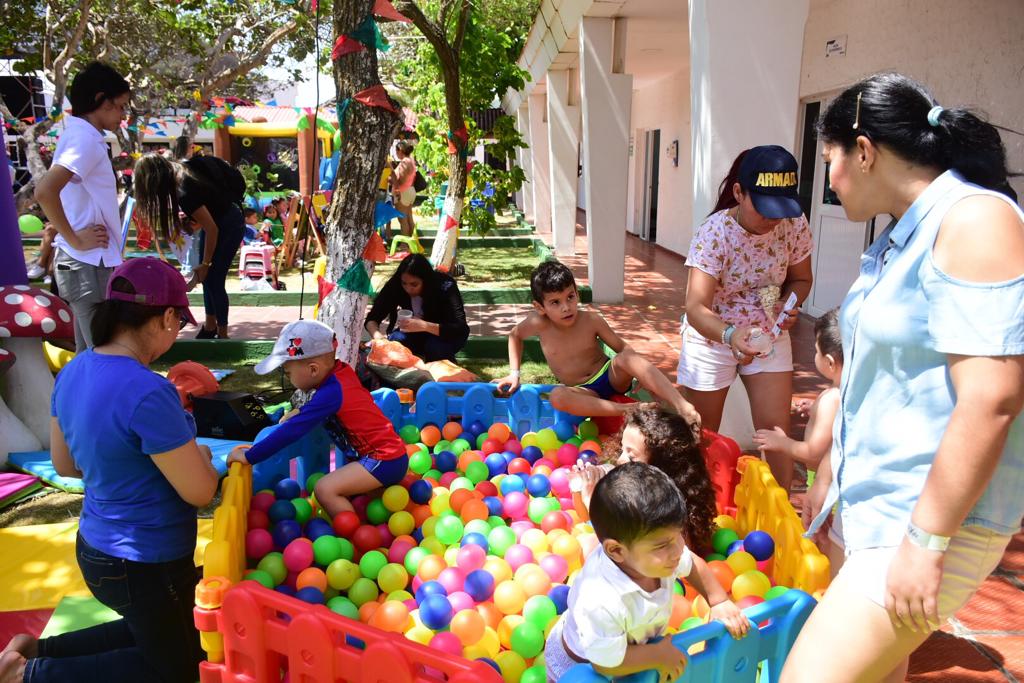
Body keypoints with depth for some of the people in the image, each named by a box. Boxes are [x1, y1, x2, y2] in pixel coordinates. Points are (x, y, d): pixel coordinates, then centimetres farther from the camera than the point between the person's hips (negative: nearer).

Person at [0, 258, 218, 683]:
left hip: (97, 548, 8)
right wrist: (199, 456, -3)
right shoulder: (147, 393, -30)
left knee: (153, 635, 31)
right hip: (145, 564, -8)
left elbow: (64, 464, 10)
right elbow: (199, 492, -22)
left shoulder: (74, 372, -3)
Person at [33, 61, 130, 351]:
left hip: (88, 265, 10)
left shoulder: (78, 136, 14)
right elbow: (45, 191, -28)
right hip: (90, 267, -10)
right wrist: (75, 240, -18)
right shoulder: (85, 139, -14)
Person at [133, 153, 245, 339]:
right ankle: (210, 327, 24)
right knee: (206, 278, 12)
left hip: (229, 226, -9)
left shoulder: (185, 193, -31)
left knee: (214, 280, -6)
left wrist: (205, 264, -15)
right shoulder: (178, 170, -8)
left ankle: (223, 335, 6)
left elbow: (212, 230, -25)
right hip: (215, 218, 9)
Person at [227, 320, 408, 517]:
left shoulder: (330, 393, -22)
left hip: (384, 461, -10)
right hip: (390, 452, 10)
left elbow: (292, 431, -22)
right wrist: (299, 413, 8)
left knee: (325, 489, -18)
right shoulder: (342, 372, 3)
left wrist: (250, 456, -17)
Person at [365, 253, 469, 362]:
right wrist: (376, 334, -40)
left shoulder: (445, 287, -30)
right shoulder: (395, 285, -21)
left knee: (435, 346, -33)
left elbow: (461, 329, -36)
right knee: (394, 342, -27)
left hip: (443, 335, -2)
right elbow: (372, 318, -16)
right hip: (415, 334, 3)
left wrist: (425, 326, -49)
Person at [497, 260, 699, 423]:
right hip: (585, 393, 0)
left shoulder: (592, 320, -11)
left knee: (626, 358, -34)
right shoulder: (539, 323, -11)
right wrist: (514, 373, 4)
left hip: (612, 376, 0)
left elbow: (623, 348, -3)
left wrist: (640, 371, -21)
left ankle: (682, 407, -44)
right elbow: (515, 335, 10)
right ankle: (628, 410, -39)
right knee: (558, 397, -35)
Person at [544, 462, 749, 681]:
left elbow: (692, 565, -2)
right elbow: (606, 664, -31)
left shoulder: (660, 553, -27)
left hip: (635, 643, 5)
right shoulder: (601, 604, -46)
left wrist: (720, 602, -8)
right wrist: (658, 656, -22)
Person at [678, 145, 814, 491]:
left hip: (768, 336, 3)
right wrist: (730, 335, -52)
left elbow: (801, 279, 3)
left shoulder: (794, 225, -14)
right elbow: (696, 307, -33)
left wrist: (789, 304, -19)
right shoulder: (714, 232, -27)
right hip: (712, 336, -3)